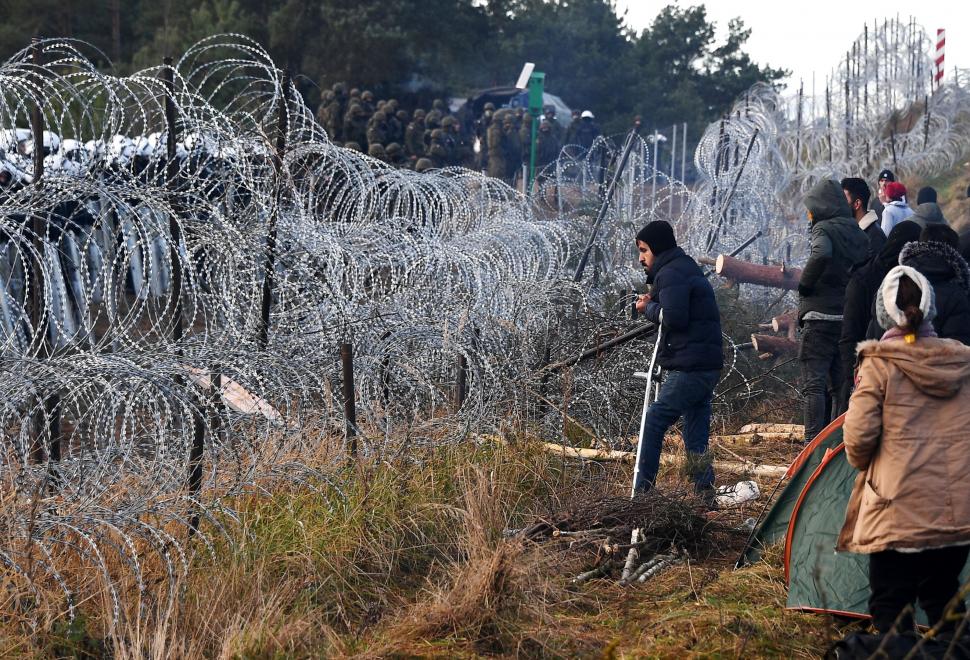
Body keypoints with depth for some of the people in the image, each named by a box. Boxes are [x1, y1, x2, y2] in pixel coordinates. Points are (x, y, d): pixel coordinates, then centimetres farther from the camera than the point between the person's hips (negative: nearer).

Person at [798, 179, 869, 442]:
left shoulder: (824, 228, -9)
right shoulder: (857, 233, 13)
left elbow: (822, 254, -30)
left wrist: (804, 284, -18)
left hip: (821, 315, -7)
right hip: (849, 318, 7)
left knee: (814, 383, -4)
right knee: (839, 384, 14)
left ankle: (813, 442, -8)